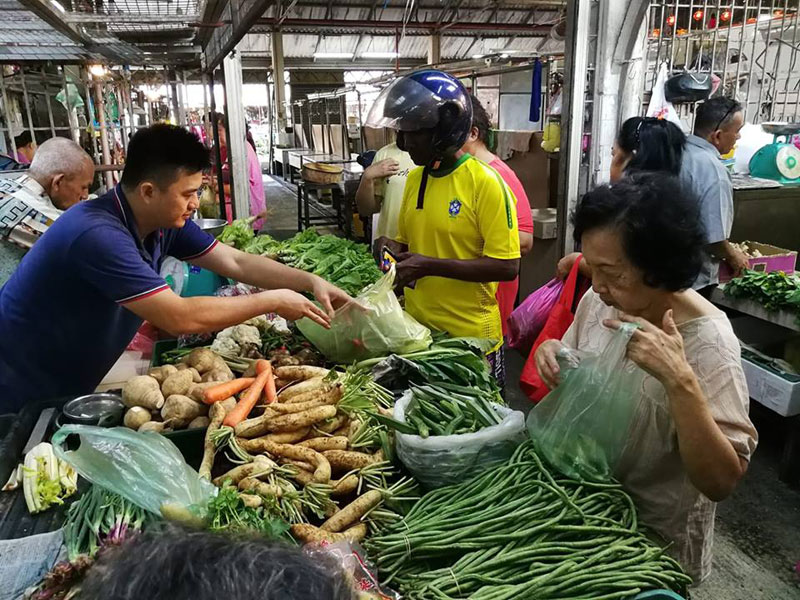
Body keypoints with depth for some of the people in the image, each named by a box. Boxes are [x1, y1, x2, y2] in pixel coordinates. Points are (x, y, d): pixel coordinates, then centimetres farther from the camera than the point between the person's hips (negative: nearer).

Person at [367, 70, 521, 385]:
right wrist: (394, 250, -4)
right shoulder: (415, 177, 6)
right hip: (417, 326, 6)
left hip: (470, 335, -6)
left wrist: (429, 265, -23)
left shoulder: (485, 183, -16)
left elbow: (507, 266, -20)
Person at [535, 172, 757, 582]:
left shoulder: (707, 343, -27)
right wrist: (553, 357, -18)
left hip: (654, 539, -5)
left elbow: (721, 483, -29)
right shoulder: (599, 301, -11)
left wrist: (680, 382, -41)